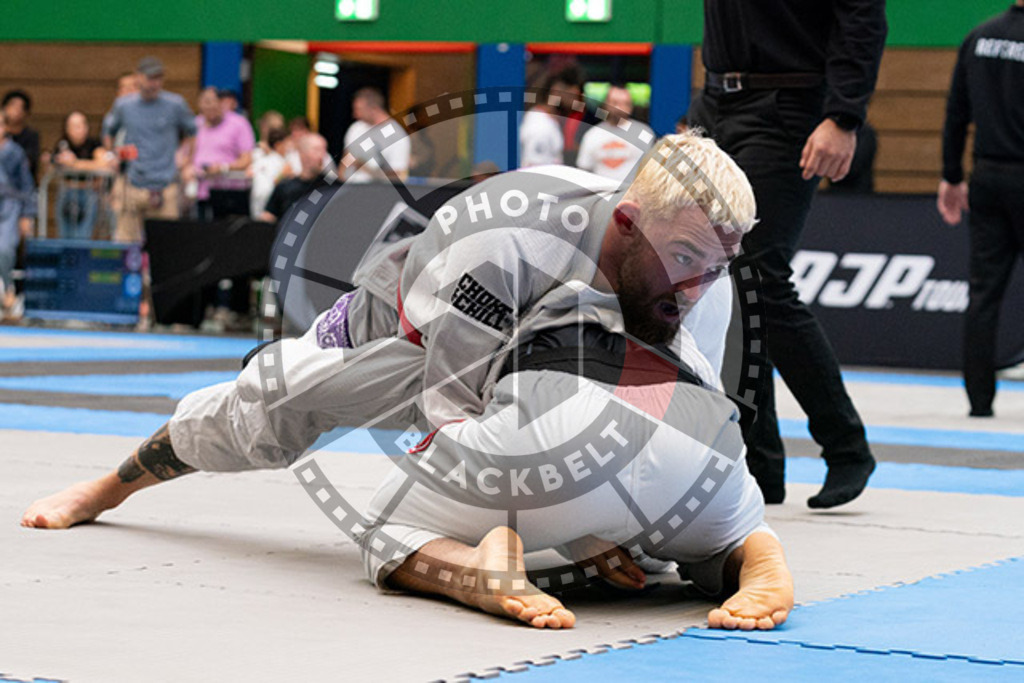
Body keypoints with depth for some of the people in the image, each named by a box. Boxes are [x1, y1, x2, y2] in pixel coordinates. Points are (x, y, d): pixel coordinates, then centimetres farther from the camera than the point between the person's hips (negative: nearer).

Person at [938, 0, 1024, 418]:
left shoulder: (978, 39, 7)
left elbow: (956, 113, 11)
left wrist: (952, 177, 18)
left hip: (986, 179, 5)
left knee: (983, 291, 5)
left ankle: (979, 398, 4)